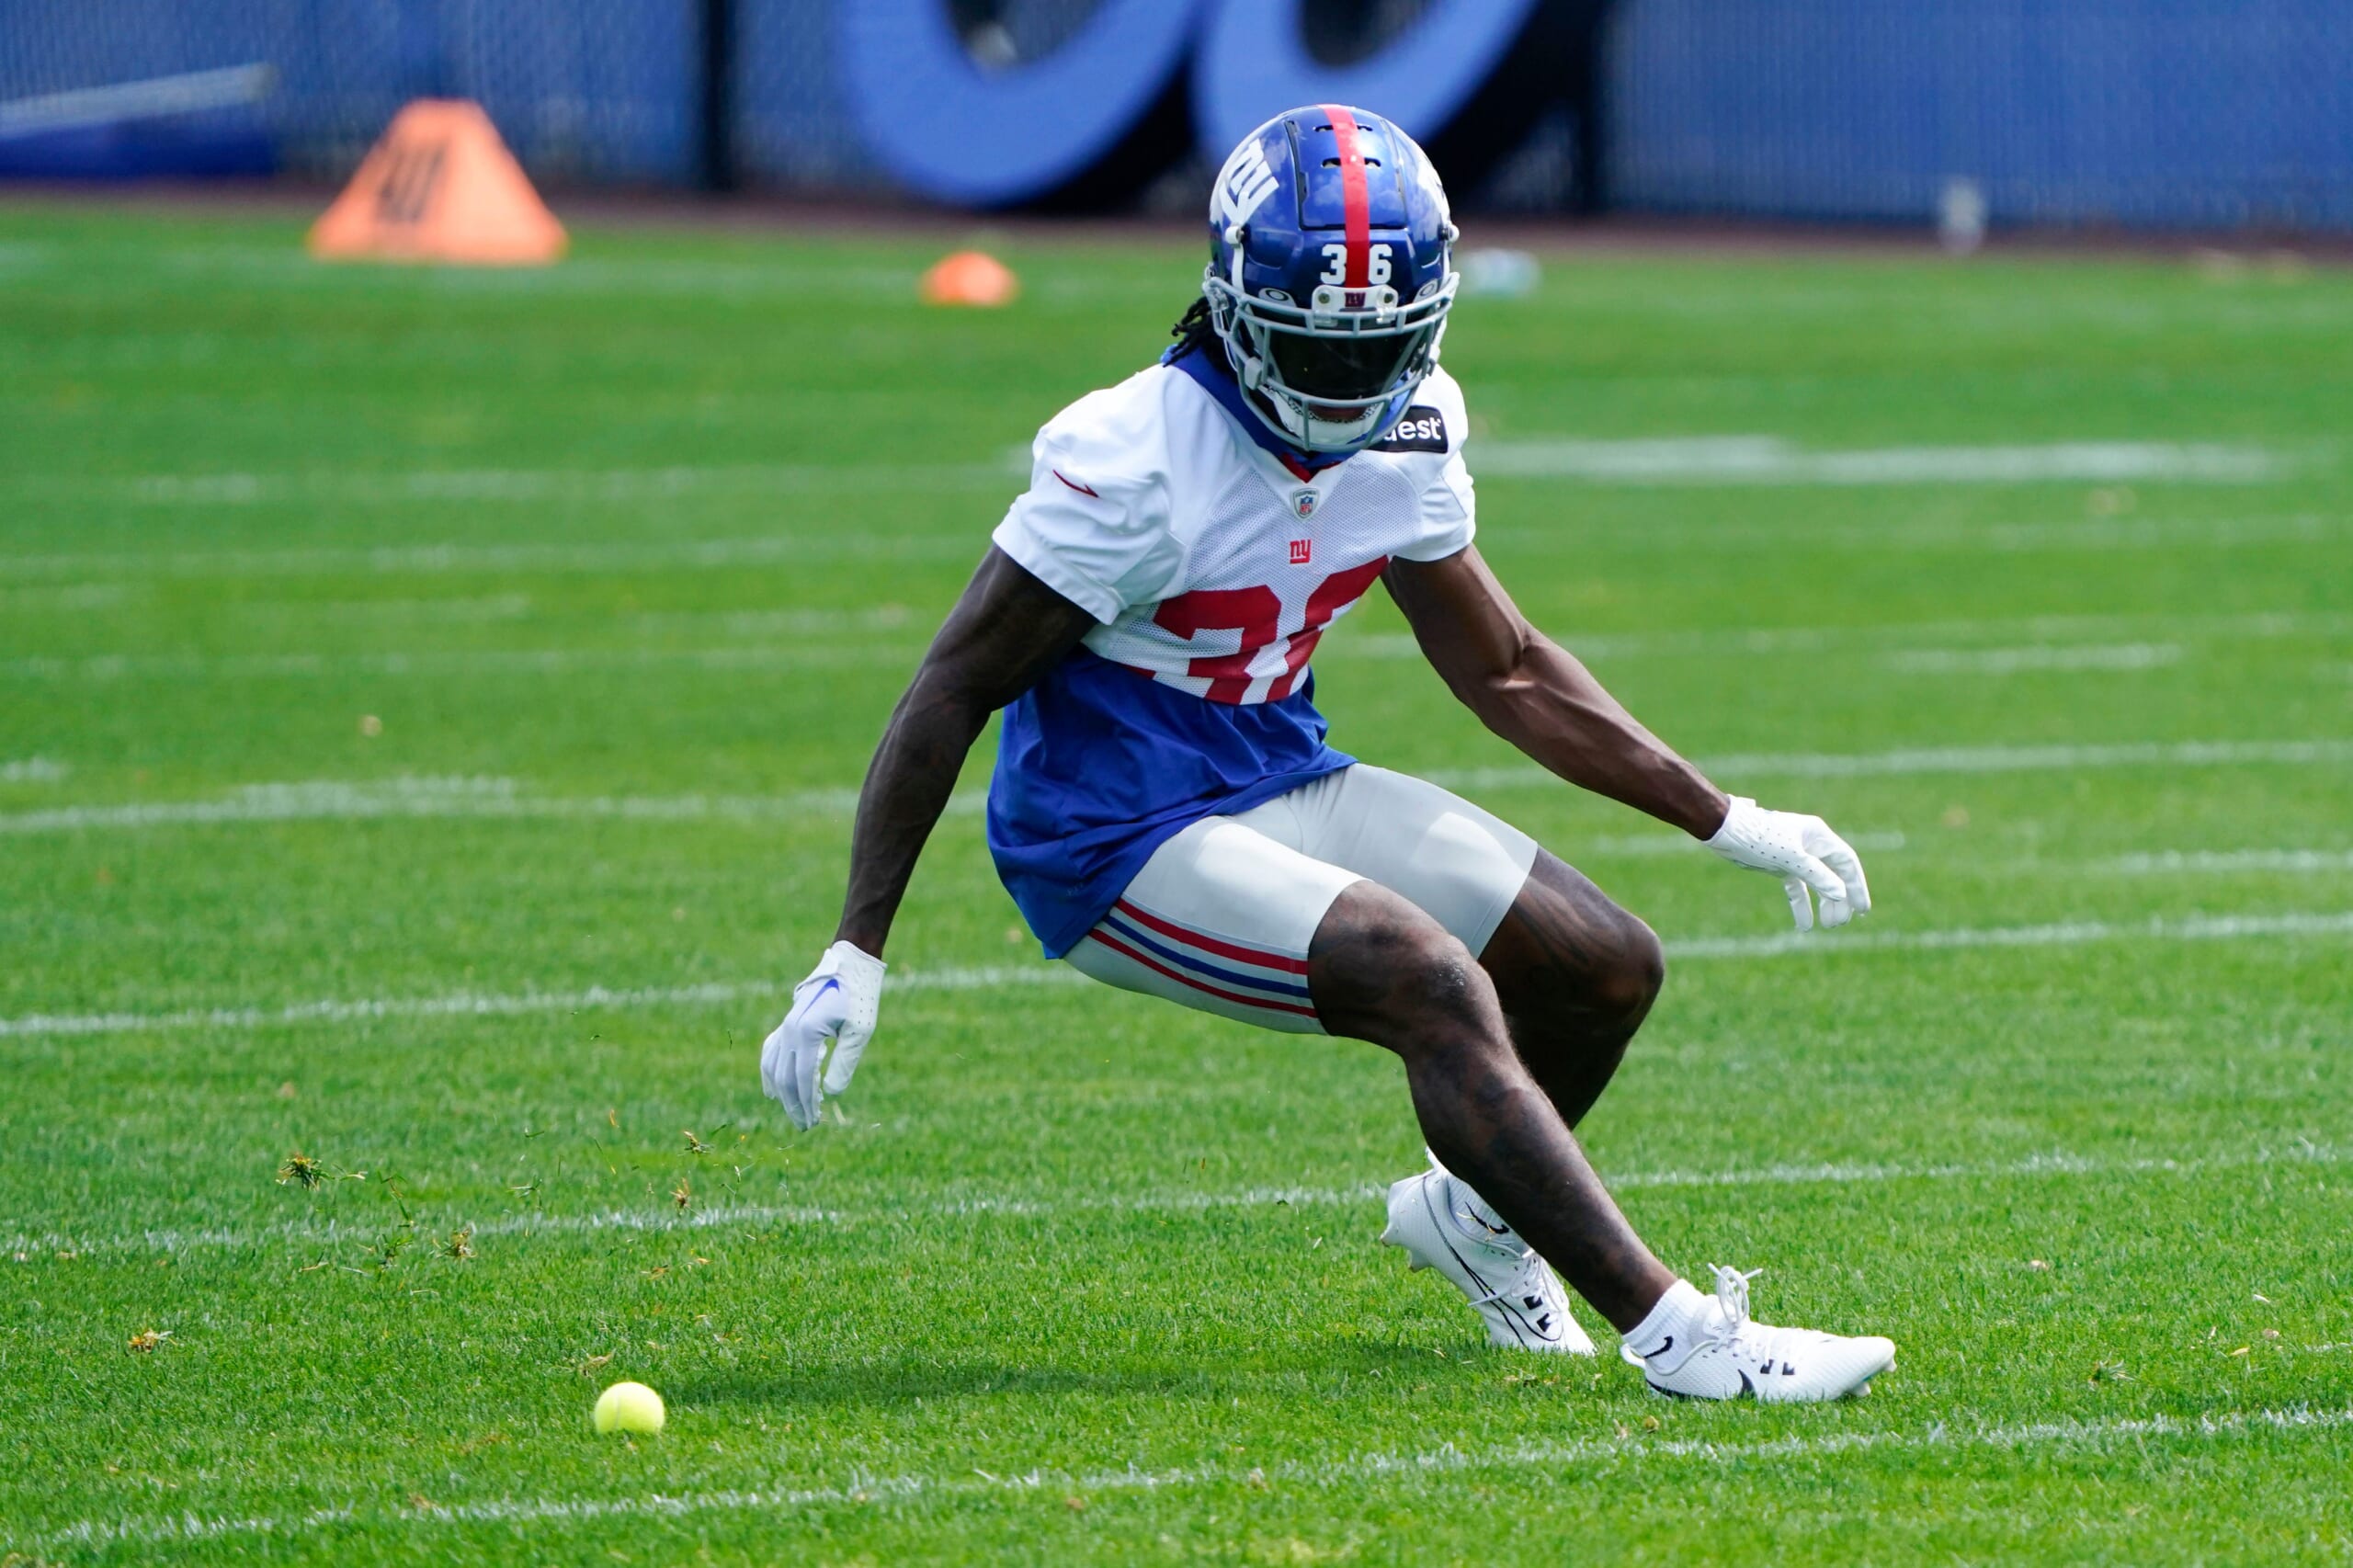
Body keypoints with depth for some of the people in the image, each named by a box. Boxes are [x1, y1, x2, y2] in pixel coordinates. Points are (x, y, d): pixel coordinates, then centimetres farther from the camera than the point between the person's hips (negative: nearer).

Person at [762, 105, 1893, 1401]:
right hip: (1123, 841, -8)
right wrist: (854, 955, -21)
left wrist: (1727, 823, 12)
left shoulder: (1405, 434, -1)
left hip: (1282, 787, 8)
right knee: (1441, 990, -25)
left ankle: (1471, 1213, 36)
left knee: (1608, 969, 7)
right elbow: (953, 696, -19)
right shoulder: (1135, 460, -24)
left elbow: (1506, 674, 13)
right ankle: (1675, 1335, -24)